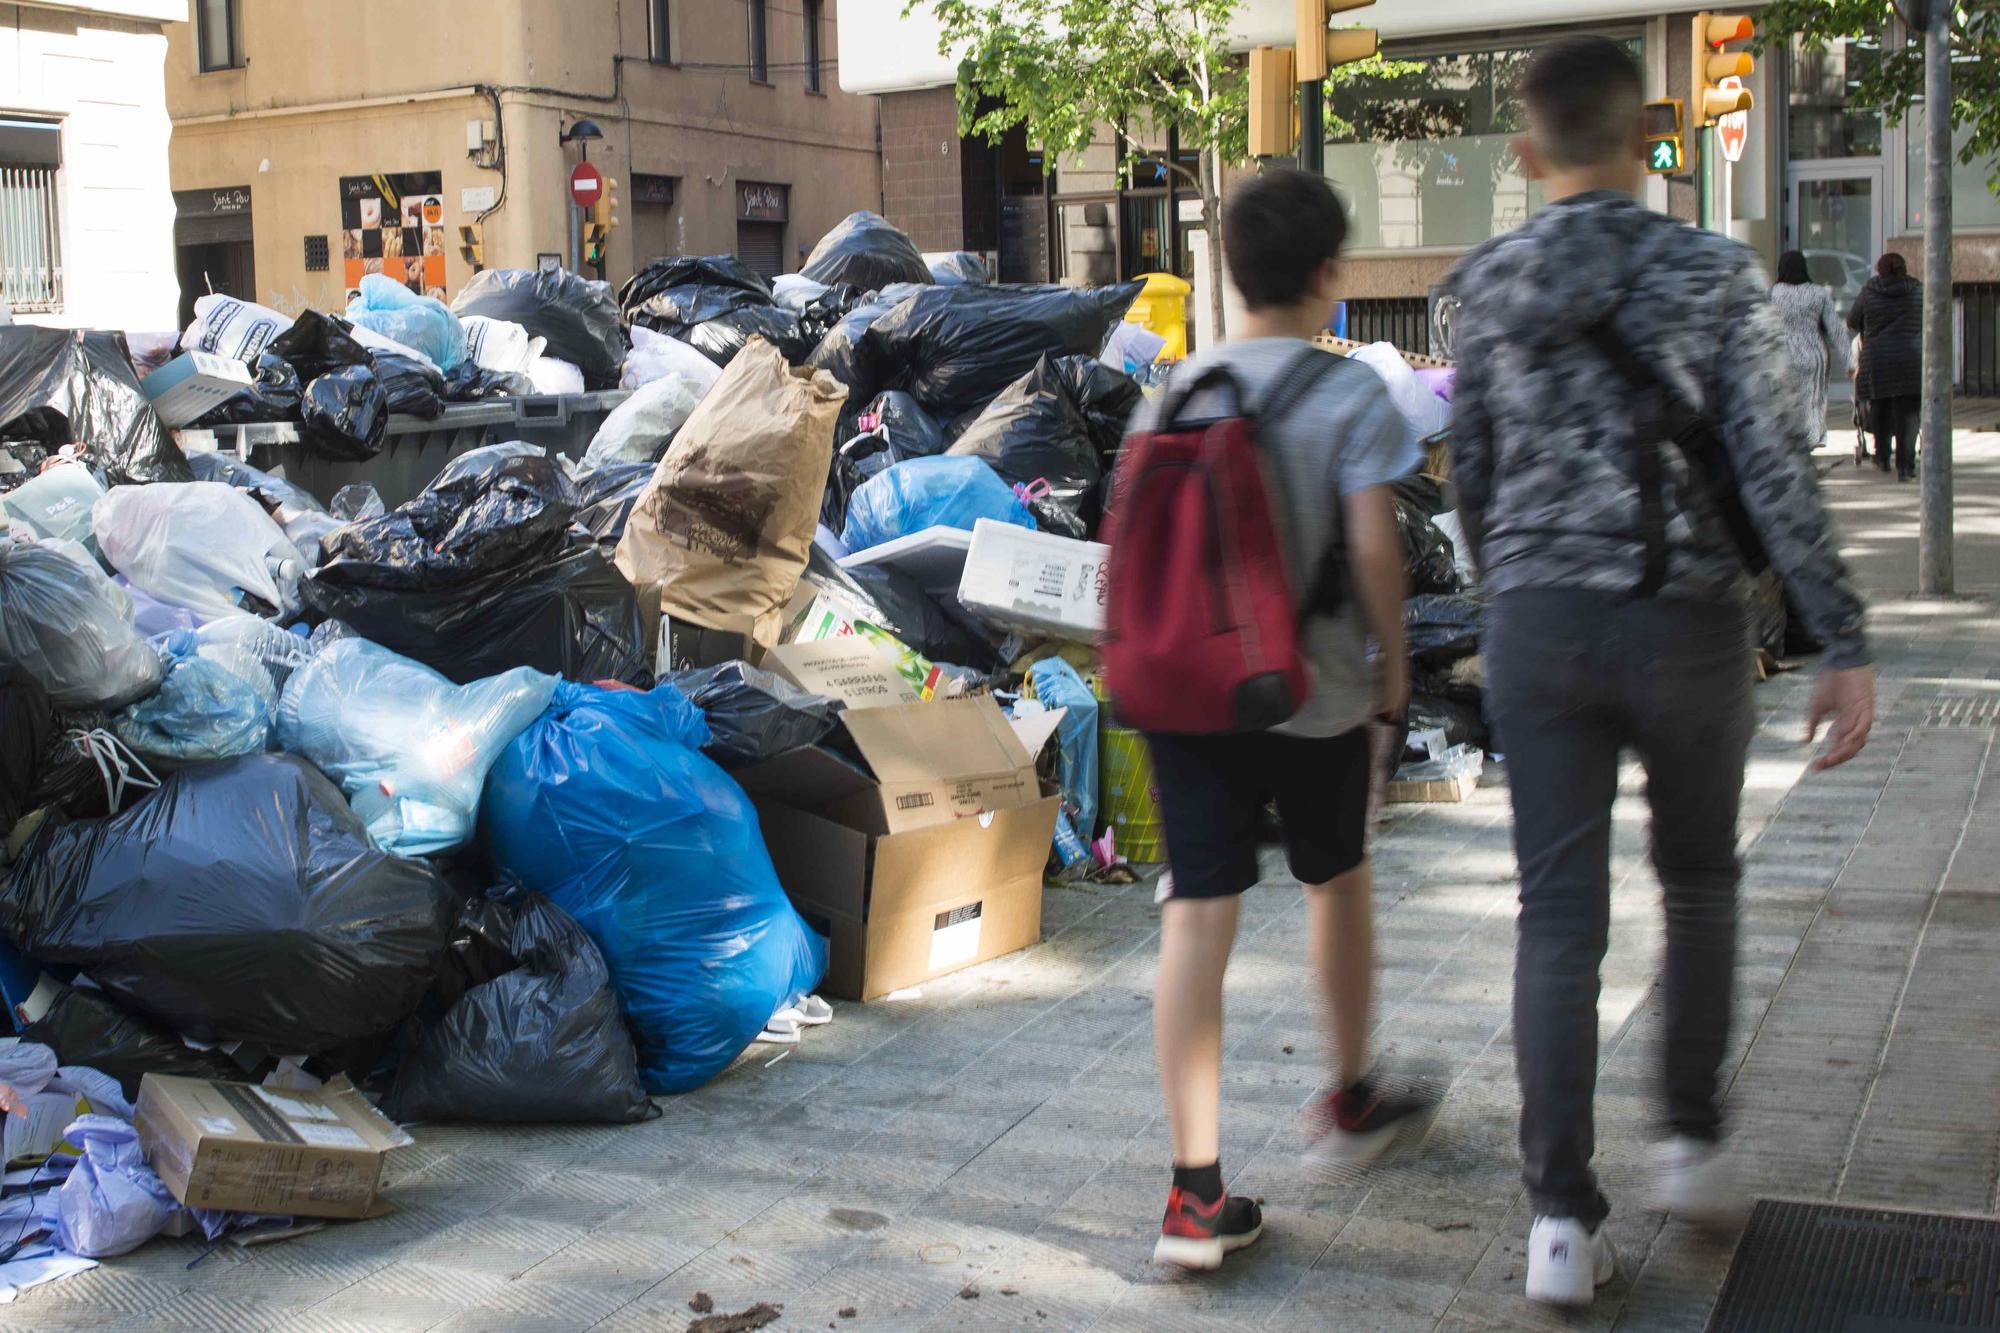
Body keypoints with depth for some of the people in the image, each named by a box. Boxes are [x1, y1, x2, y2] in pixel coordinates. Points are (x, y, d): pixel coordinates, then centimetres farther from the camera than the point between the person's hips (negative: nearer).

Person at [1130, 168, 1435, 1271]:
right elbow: (1373, 544, -14)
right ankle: (1349, 1099, 41)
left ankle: (1196, 1190, -3)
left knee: (1197, 915, 0)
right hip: (1313, 693, -2)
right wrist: (1393, 662, 0)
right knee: (1336, 882, 21)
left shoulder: (1170, 392, 4)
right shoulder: (1349, 393, -8)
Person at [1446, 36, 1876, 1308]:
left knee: (1558, 915, 4)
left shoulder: (1491, 285, 2)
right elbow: (1775, 466, -11)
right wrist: (1846, 644, -9)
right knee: (1700, 886, 21)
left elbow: (1472, 470, 9)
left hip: (1538, 627, 2)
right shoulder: (1715, 274, -6)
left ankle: (1563, 1216, 3)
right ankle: (1693, 1140, 28)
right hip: (1685, 621, -1)